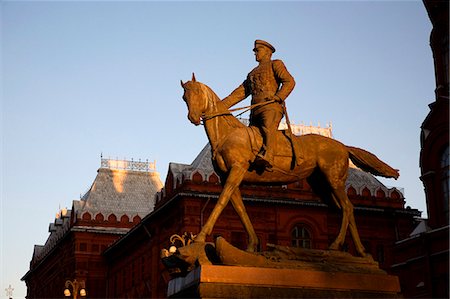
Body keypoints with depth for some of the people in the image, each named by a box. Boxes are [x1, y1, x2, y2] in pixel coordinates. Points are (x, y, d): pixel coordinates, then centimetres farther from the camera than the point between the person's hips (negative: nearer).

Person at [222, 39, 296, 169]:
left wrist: (278, 97, -19)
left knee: (268, 128, -34)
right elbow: (239, 93, 29)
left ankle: (267, 155, -55)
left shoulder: (275, 65, 14)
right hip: (255, 110, 8)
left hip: (271, 107, -8)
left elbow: (289, 81, -2)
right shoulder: (252, 74, 34)